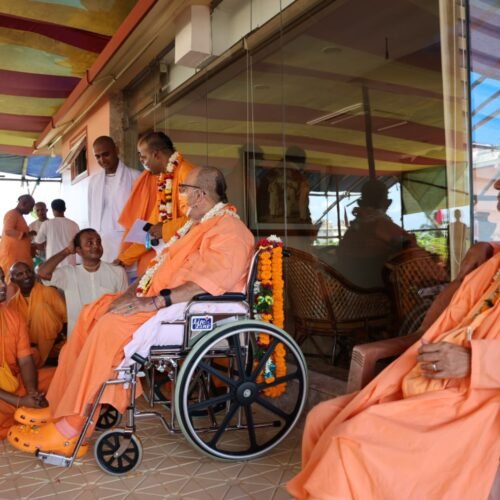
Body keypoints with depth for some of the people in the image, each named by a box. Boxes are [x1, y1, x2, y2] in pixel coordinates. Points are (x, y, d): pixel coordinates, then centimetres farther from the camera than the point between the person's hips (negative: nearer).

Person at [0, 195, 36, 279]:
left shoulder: (19, 216, 21)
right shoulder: (12, 214, -8)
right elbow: (8, 231, -25)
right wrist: (26, 234, -29)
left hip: (20, 257, 9)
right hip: (11, 255, -9)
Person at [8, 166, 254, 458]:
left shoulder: (229, 230, -14)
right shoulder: (199, 224, 19)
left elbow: (209, 283, -28)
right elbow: (163, 266, 21)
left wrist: (156, 302, -29)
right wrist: (136, 291, 6)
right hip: (164, 300, 11)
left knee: (112, 325, -26)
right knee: (94, 312, 3)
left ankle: (70, 426, -18)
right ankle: (62, 406, 4)